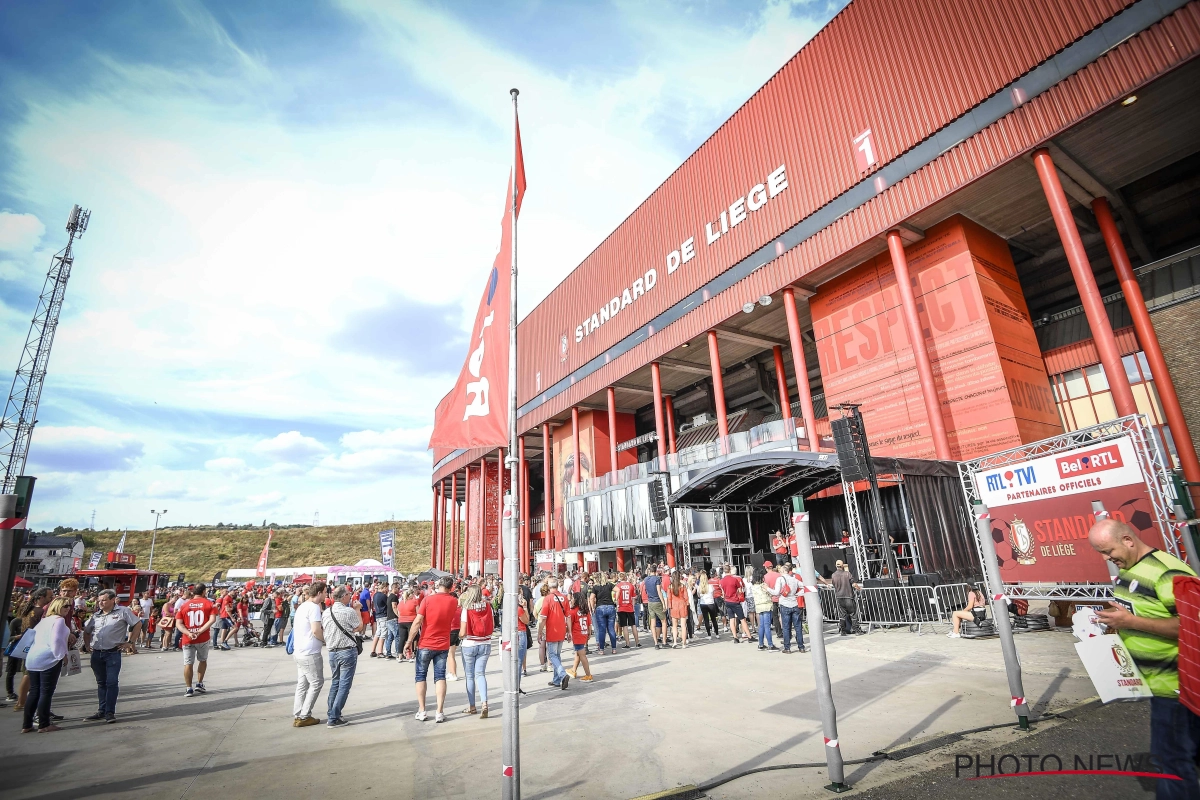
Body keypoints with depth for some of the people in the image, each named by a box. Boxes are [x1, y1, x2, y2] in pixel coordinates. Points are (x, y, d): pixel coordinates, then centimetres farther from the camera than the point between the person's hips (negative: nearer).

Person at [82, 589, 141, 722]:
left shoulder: (122, 611, -5)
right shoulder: (96, 615, 10)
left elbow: (138, 624, -4)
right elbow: (86, 631, 25)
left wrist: (130, 642, -6)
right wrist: (87, 645, 11)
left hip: (113, 653, -5)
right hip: (96, 654, 5)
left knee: (112, 682, -5)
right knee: (101, 683, 14)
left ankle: (110, 712, 0)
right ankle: (102, 710, 22)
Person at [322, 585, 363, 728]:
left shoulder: (326, 612, 1)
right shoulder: (349, 611, -18)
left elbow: (321, 632, 8)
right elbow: (359, 627, -4)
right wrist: (358, 610, 4)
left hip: (332, 652, 7)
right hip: (347, 651, -7)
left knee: (335, 683, 20)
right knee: (344, 685, 1)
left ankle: (332, 714, 27)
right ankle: (334, 718, 1)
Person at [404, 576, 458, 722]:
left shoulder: (428, 599, -11)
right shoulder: (454, 602, -2)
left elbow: (417, 621, -15)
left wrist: (409, 642, -8)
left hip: (426, 644, -2)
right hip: (443, 645, 2)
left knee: (421, 676, 12)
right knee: (440, 677, 7)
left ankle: (421, 711, 12)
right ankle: (440, 712, 3)